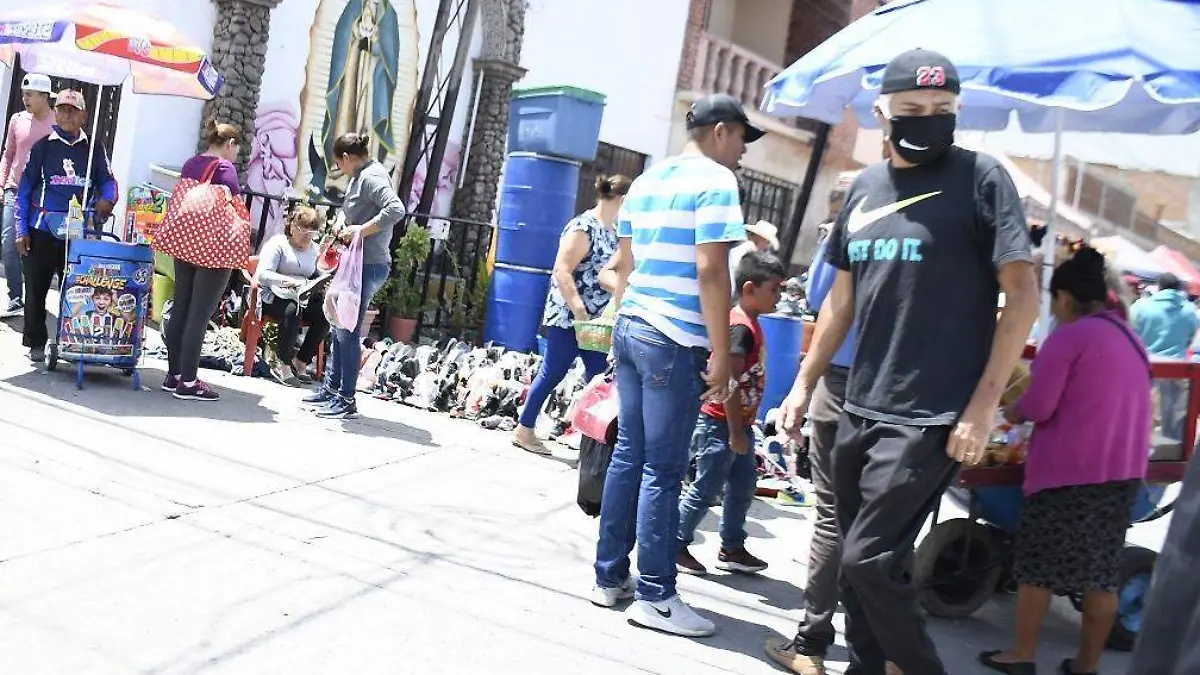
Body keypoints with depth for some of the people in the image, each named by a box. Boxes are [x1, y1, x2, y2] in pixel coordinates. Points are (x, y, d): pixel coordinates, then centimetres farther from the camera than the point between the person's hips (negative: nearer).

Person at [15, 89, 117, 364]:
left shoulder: (94, 149, 7)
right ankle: (36, 342, 18)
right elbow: (25, 188, 5)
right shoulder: (43, 147, 3)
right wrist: (21, 230, 0)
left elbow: (108, 181, 12)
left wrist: (106, 199, -12)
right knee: (36, 287, 6)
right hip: (42, 230, 0)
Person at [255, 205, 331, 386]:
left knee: (324, 315, -24)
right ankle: (284, 367, -28)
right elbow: (262, 274, -13)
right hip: (274, 296, -5)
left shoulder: (315, 249, 17)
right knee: (292, 311, -38)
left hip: (303, 298, 5)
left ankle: (300, 364, -11)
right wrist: (285, 280, -32)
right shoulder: (277, 243, -1)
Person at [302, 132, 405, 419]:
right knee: (340, 327, 16)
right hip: (359, 263, 10)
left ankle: (346, 400, 3)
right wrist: (349, 230, 10)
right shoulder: (363, 175, 16)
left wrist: (362, 230, -24)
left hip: (368, 264, -10)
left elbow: (396, 209, -28)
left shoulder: (371, 176, -14)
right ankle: (331, 388, 27)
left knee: (348, 330, -5)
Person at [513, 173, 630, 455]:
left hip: (597, 320, 8)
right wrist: (578, 311, -24)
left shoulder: (612, 231, 12)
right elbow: (562, 271, -20)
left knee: (600, 378, 5)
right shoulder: (583, 228, -15)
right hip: (568, 317, -8)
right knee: (552, 374, 1)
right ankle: (524, 430, 14)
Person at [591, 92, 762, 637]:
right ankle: (655, 596, 5)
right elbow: (710, 271, -15)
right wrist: (721, 355, -13)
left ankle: (610, 577, 19)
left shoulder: (646, 181, 16)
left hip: (630, 330, 8)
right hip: (675, 342, -8)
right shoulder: (716, 180, -7)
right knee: (663, 469, -2)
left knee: (628, 456, 12)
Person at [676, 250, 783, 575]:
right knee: (706, 488, 0)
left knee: (744, 486, 16)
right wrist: (736, 432, -22)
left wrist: (743, 427, 19)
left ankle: (732, 548, 26)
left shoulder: (750, 324, 10)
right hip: (720, 424, -10)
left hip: (738, 423, 10)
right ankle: (676, 546, 12)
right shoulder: (741, 327, -20)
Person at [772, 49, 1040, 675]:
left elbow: (1022, 293, -9)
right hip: (858, 410, 6)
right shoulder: (864, 186, 11)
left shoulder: (980, 176, -6)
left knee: (869, 561, -8)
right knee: (856, 561, 14)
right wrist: (804, 383, 15)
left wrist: (983, 406, -15)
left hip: (931, 416, -6)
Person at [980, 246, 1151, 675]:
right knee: (1102, 570, 10)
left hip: (1068, 468, -7)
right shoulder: (1131, 339, 12)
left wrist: (1014, 412, 6)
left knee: (1038, 565, 4)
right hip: (1123, 470, 7)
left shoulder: (1068, 336, -11)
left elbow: (1039, 406, -15)